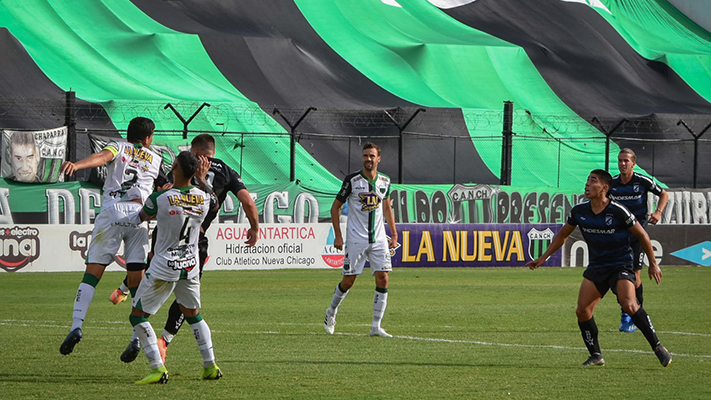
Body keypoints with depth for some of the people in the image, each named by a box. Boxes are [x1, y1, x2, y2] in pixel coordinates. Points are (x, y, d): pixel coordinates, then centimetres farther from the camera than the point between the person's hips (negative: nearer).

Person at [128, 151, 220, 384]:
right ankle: (210, 366, 18)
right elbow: (216, 205, 22)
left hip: (164, 266, -5)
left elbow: (142, 217, 6)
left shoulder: (160, 199, -17)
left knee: (138, 316, 5)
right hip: (191, 265, 5)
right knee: (193, 315, 23)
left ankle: (158, 369, -5)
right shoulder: (204, 198, -5)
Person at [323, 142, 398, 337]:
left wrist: (394, 234, 14)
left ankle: (376, 326, -2)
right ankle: (332, 311, 27)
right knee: (348, 281, -1)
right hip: (356, 239, -4)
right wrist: (338, 236, -5)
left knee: (383, 279, -7)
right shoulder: (352, 180, -7)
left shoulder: (385, 181, 6)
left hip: (379, 239, 4)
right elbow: (336, 207, 0)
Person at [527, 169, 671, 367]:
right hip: (596, 266, 5)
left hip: (621, 264, -5)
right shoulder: (579, 211, 0)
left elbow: (642, 235, -5)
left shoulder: (617, 211, -16)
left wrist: (653, 264, 0)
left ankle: (657, 347, -17)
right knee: (582, 311, -8)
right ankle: (596, 356, 7)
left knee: (628, 304, -27)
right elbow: (562, 235, 17)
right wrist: (542, 258, 16)